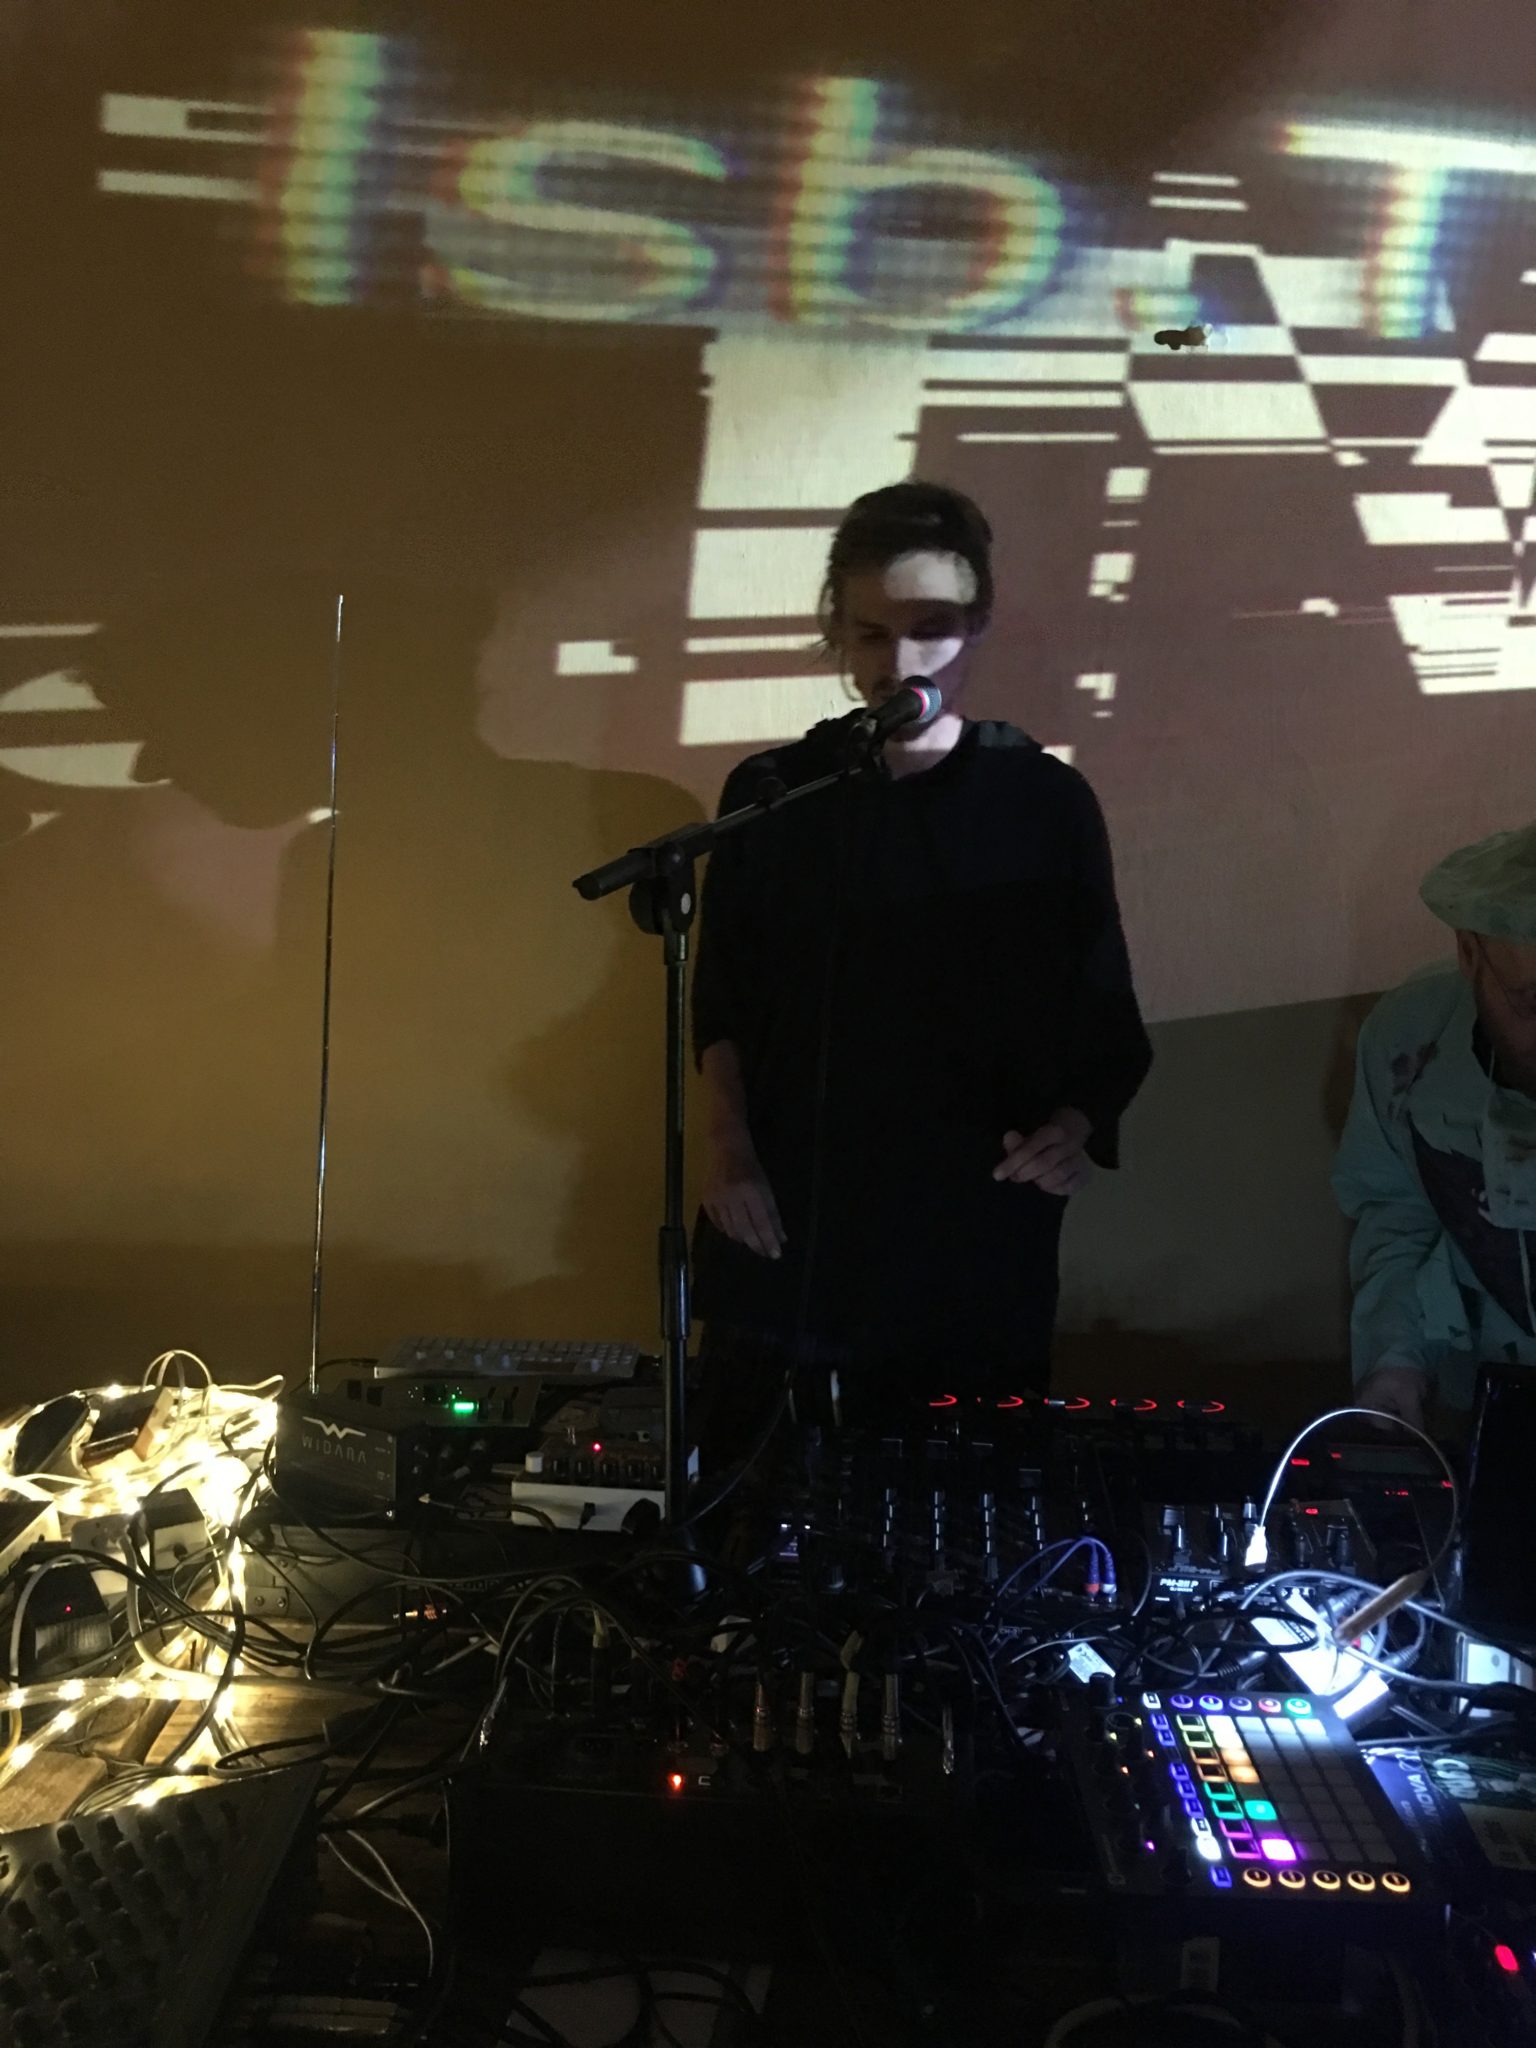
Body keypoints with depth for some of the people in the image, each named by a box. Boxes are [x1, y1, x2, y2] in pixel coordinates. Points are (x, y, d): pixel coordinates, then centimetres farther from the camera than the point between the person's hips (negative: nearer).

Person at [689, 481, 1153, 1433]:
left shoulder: (1047, 804, -2)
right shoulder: (768, 795, 2)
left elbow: (1106, 1029, 2)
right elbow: (723, 1002, 11)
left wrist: (1076, 1128, -16)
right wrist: (727, 1140, -3)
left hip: (978, 1260, -1)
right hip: (783, 1248, 1)